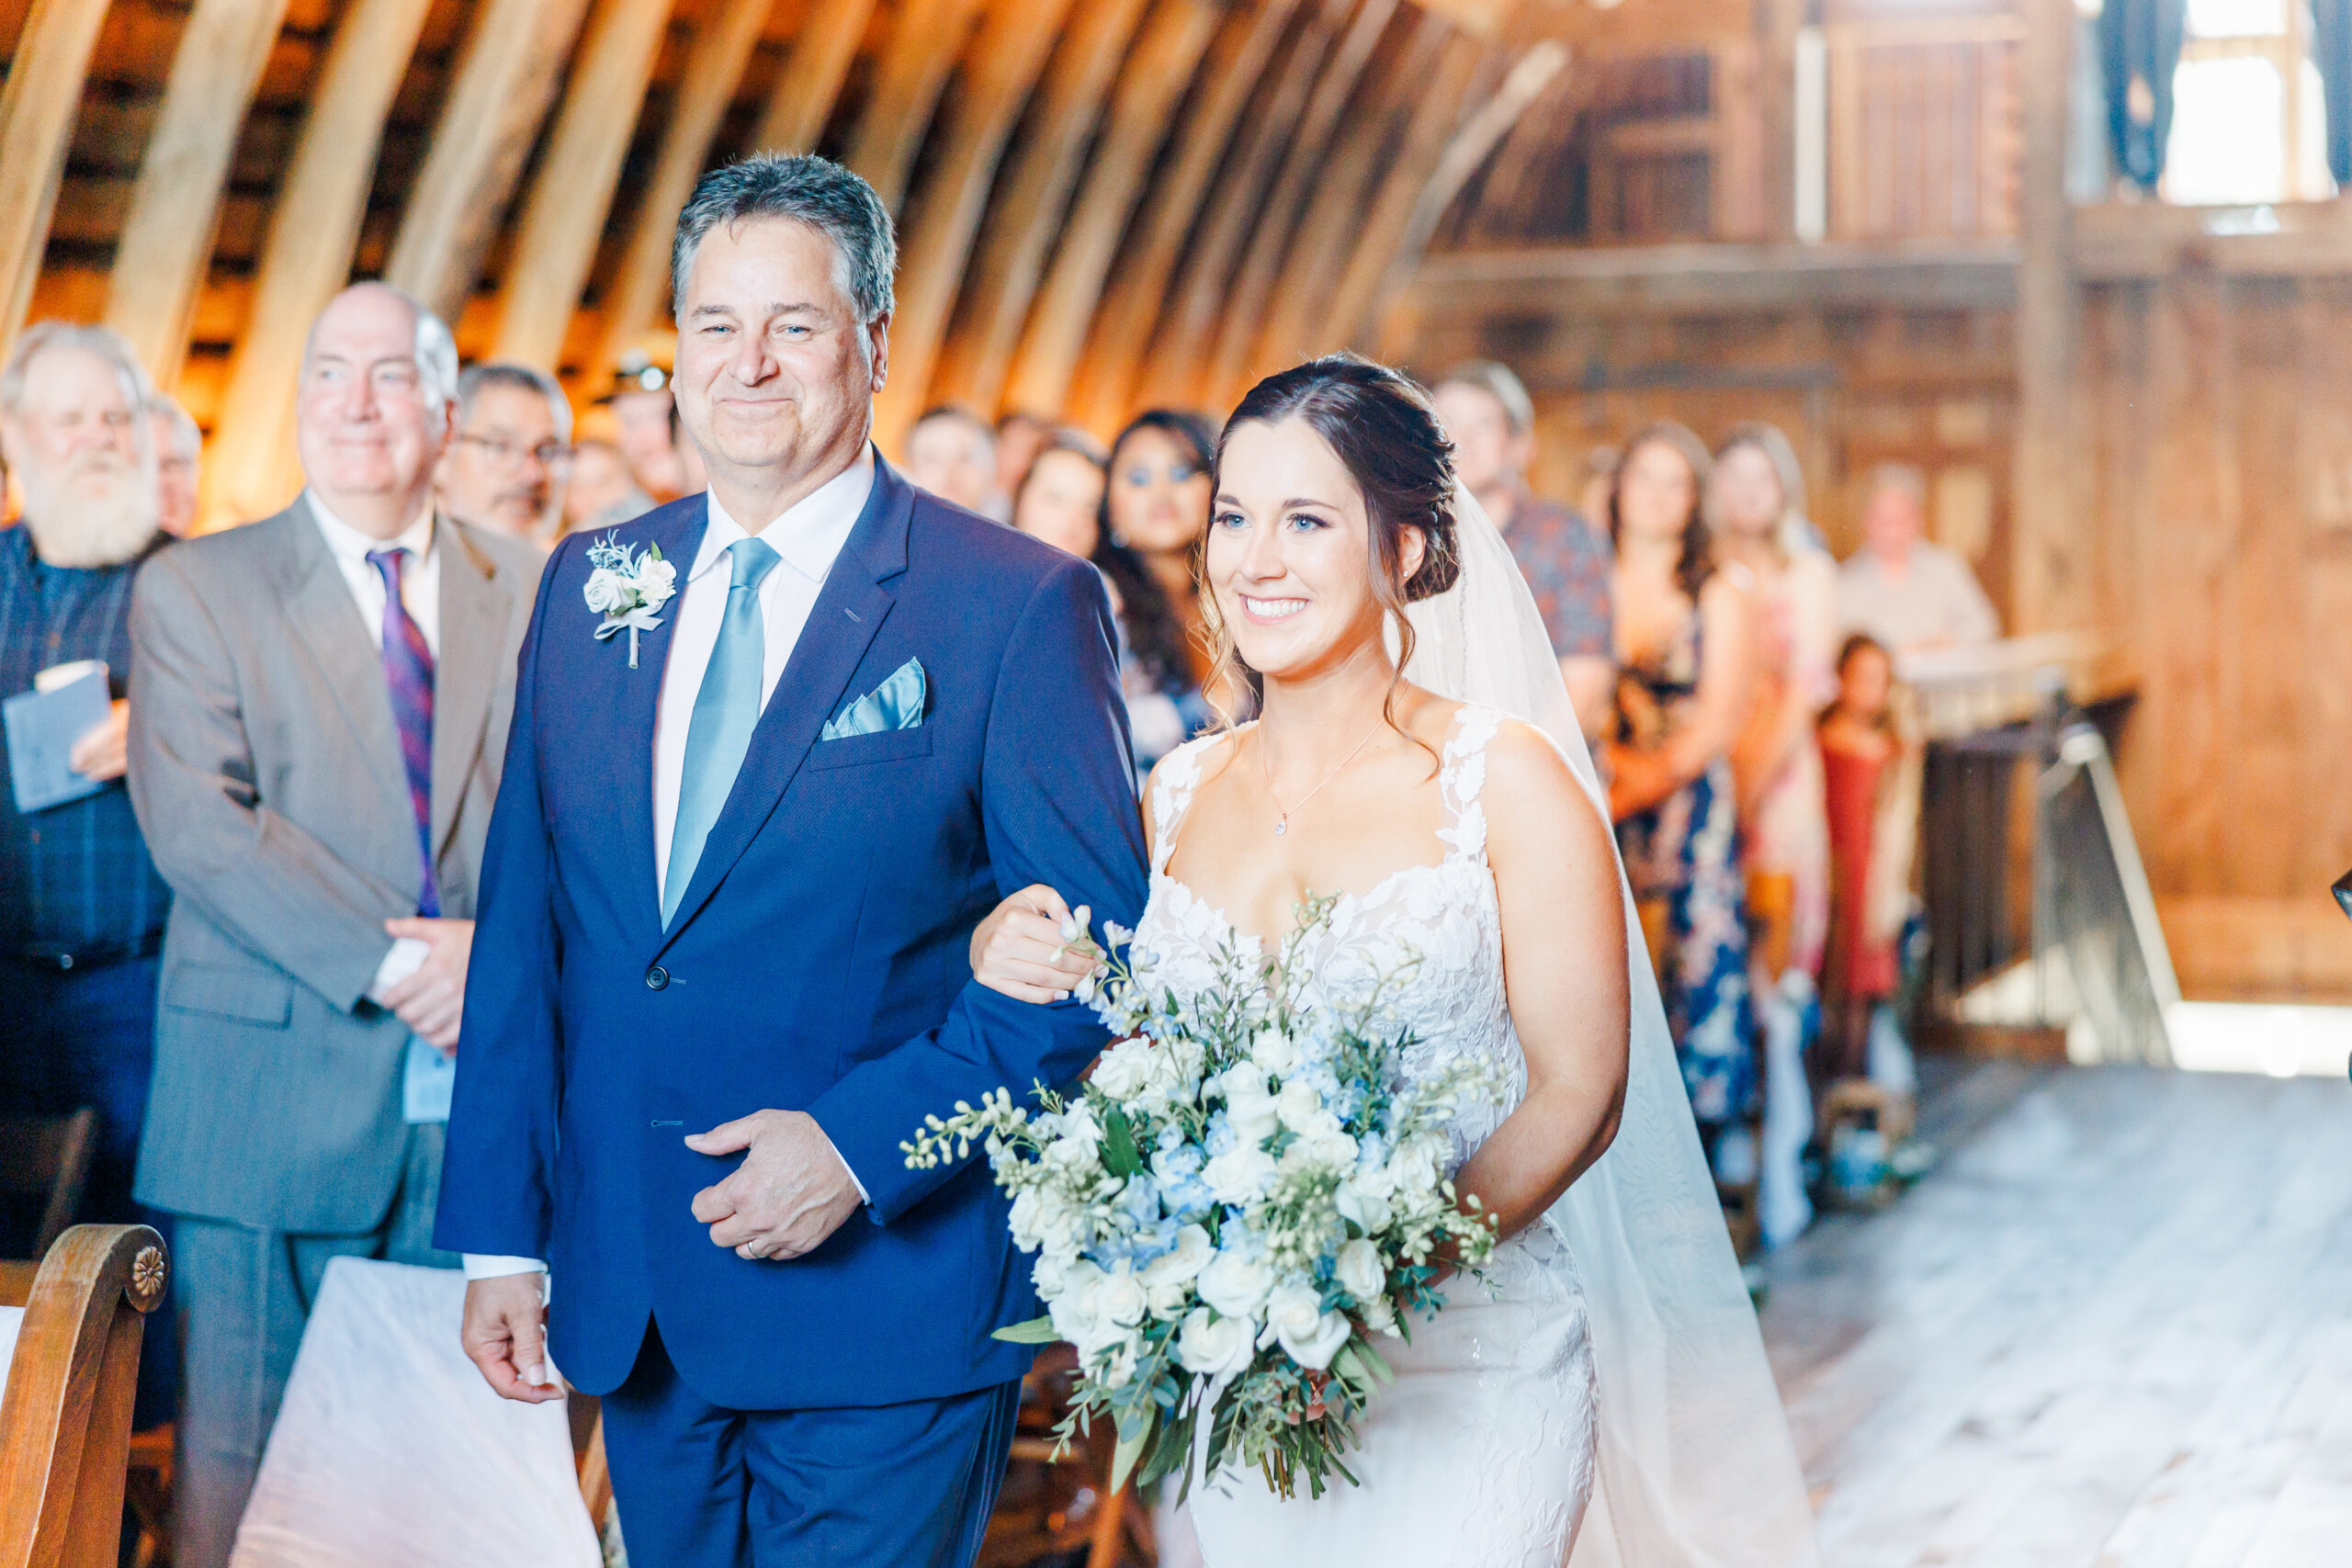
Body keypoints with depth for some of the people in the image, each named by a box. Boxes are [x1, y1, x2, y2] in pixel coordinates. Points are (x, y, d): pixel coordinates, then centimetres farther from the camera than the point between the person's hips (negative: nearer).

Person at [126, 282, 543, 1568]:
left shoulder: (533, 592, 12)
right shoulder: (194, 590, 4)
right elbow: (198, 823, -9)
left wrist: (502, 946, -14)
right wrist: (390, 962, -17)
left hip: (486, 1108, 2)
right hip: (277, 1110, -2)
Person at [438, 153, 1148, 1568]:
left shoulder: (1022, 605, -9)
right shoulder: (589, 589, 8)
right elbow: (525, 926, 10)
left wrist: (866, 1143, -18)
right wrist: (501, 1237, 6)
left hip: (883, 1307, -5)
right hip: (632, 1315, 5)